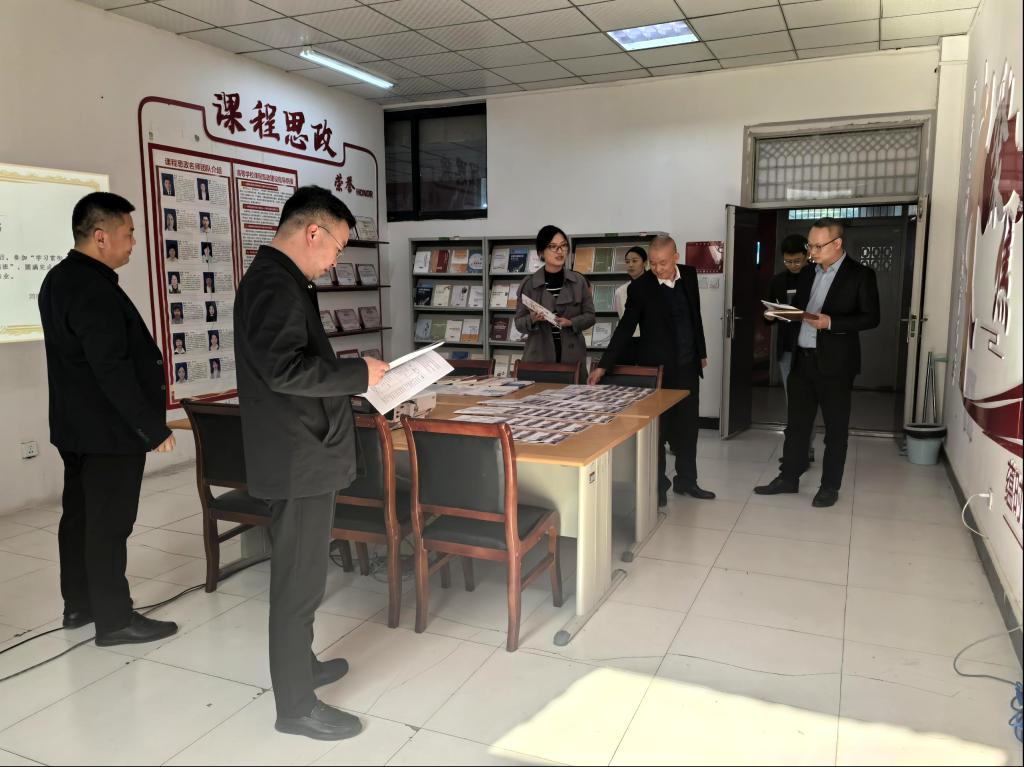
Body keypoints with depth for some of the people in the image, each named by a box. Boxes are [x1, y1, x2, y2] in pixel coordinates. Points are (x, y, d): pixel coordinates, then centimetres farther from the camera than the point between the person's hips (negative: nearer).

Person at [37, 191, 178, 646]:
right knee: (109, 524, -2)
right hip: (109, 430, -10)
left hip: (77, 425, 10)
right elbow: (113, 369, -26)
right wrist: (153, 427, -19)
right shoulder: (93, 289, -22)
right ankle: (114, 620, 9)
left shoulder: (59, 279, 11)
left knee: (80, 514, 17)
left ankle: (78, 604, 31)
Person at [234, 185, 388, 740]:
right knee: (299, 581, 1)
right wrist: (359, 375, -18)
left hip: (300, 452, 11)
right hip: (298, 459, -11)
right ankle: (295, 705, 15)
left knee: (298, 573, 22)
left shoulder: (276, 279, 14)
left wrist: (350, 381, 12)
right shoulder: (275, 284, -19)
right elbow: (286, 368, -29)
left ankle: (297, 664, 38)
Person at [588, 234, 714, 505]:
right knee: (658, 428, 4)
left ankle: (686, 480, 28)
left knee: (688, 426, 13)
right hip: (657, 367, -5)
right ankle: (658, 484, 17)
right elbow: (625, 329, -12)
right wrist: (603, 365, -18)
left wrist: (701, 352, 17)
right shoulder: (640, 287, -14)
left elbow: (695, 316, 12)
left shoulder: (689, 274, 1)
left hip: (687, 365, 5)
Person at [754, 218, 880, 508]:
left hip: (835, 363, -5)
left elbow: (871, 318, -10)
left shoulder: (860, 275, -6)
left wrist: (831, 322, -21)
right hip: (802, 360, 6)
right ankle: (788, 477, 23)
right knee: (796, 423, 12)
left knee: (836, 427, 6)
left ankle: (830, 486, 17)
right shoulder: (807, 274, 12)